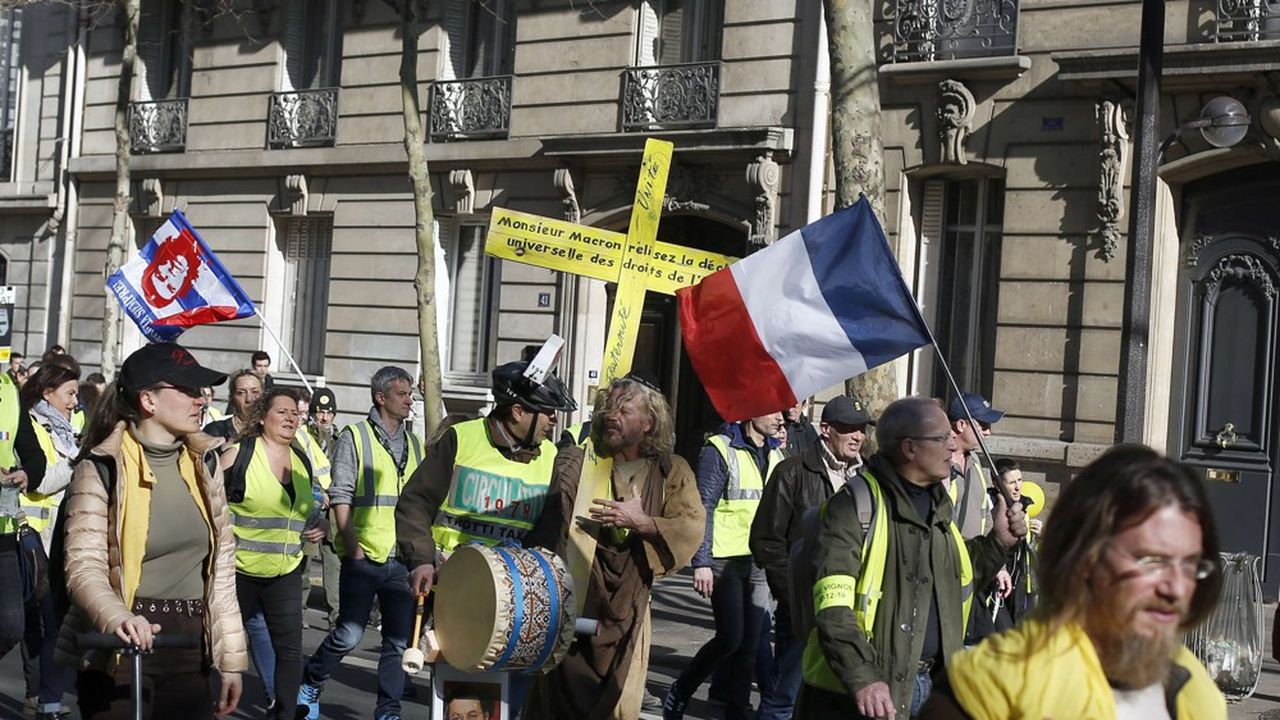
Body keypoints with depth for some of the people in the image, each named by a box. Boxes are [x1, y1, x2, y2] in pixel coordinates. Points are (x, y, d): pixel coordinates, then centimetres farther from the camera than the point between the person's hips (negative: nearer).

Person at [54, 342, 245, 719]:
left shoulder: (204, 462, 8)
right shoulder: (103, 467, -9)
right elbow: (84, 567, -16)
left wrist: (231, 655, 8)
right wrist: (116, 618, -36)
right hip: (121, 650, -5)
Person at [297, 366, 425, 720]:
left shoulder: (415, 445, 15)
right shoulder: (355, 437, -1)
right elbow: (340, 495, -5)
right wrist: (352, 542, -13)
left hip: (403, 559, 5)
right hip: (363, 557, -5)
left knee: (400, 640, 4)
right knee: (349, 634, -4)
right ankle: (309, 684, 20)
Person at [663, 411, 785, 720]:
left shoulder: (775, 455, 12)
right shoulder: (720, 450, -8)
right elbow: (704, 508, -11)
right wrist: (702, 562, -16)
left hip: (760, 563, 6)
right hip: (726, 559, -6)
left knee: (749, 643, 6)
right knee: (730, 637, -10)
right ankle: (678, 694, 11)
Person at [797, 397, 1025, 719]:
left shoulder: (938, 504, 14)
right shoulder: (858, 503, -14)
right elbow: (832, 603, -22)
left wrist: (997, 542, 12)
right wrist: (862, 678, -30)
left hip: (930, 684, 8)